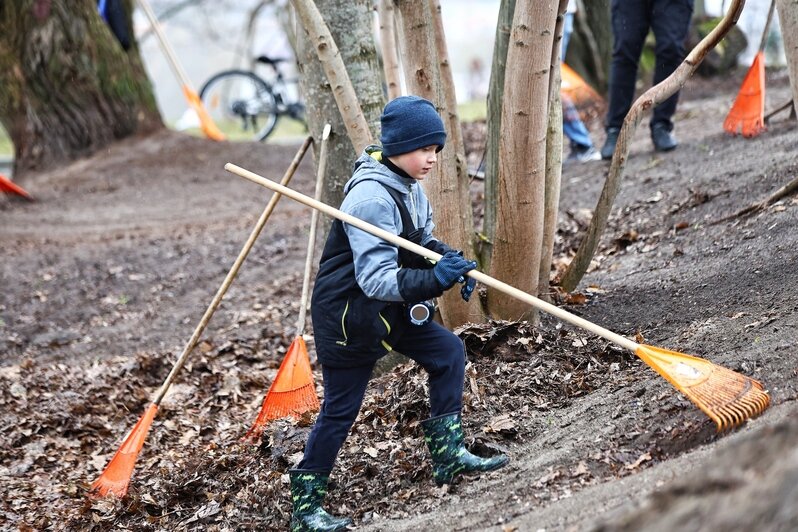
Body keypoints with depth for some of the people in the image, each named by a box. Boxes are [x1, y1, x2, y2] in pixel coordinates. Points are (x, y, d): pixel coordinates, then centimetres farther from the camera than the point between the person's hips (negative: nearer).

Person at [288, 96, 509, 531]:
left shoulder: (407, 183, 2)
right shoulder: (372, 196, -28)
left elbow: (423, 241, 14)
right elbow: (376, 278, -33)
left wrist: (452, 262, -7)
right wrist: (434, 280, -43)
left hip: (388, 306, 9)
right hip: (348, 314, -9)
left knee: (448, 351, 7)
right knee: (341, 409, -1)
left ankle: (447, 455, 16)